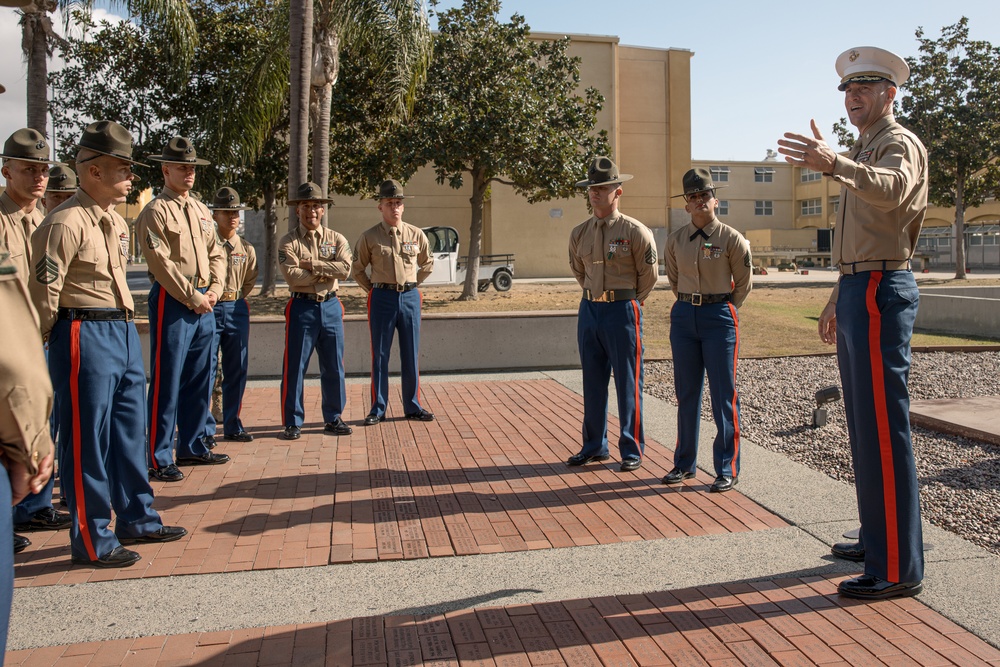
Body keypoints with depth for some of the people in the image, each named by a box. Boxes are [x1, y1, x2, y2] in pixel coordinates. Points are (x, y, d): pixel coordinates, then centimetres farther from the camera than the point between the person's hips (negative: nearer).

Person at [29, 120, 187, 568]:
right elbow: (44, 291, -15)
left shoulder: (116, 221, 13)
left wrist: (122, 325, 18)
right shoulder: (67, 222, -16)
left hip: (124, 331, 9)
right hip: (86, 337, -9)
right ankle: (92, 541, 13)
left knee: (129, 433, 16)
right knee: (87, 442, 1)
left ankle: (137, 519, 30)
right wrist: (49, 342, -4)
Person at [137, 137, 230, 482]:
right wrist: (193, 298, -12)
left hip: (204, 302, 8)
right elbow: (162, 263, -14)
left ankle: (192, 447, 24)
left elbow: (216, 254, 16)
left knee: (199, 380, 13)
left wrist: (214, 291, 0)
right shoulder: (155, 211, -7)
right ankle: (158, 459, 3)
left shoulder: (201, 210, 16)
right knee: (166, 382, -4)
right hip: (172, 302, -8)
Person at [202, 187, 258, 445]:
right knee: (206, 371, -3)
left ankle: (232, 426, 18)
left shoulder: (247, 249, 10)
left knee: (237, 371, 7)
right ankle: (205, 430, 4)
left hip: (237, 310, 5)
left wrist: (236, 301, 14)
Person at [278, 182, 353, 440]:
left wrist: (312, 265, -13)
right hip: (301, 307, -2)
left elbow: (345, 269, -10)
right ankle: (293, 423, 11)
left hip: (331, 306, 3)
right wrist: (327, 271, -9)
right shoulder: (288, 242, 0)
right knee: (295, 368, 0)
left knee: (334, 367, 7)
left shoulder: (336, 239, 8)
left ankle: (334, 418, 20)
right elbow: (292, 276, -15)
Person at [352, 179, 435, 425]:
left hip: (410, 297, 2)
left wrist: (411, 285, 13)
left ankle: (413, 407, 18)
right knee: (380, 356, 3)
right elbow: (357, 270, 11)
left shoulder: (417, 235, 4)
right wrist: (373, 290, 6)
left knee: (411, 356, 7)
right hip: (382, 298, -2)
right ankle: (377, 409, 12)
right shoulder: (369, 237, 0)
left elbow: (427, 264, 19)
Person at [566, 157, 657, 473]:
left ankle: (632, 450, 13)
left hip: (623, 310, -5)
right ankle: (595, 446, 23)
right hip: (589, 309, 5)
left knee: (628, 383, 2)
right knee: (593, 382, 11)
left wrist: (626, 304, 8)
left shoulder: (635, 231, -8)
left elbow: (649, 275, 0)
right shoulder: (579, 233, 6)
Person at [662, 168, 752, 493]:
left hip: (719, 316, -4)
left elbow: (743, 283, 4)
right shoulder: (675, 240, 5)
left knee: (723, 394, -1)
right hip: (684, 316, 4)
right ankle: (684, 463, 22)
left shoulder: (731, 238, -5)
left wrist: (724, 312, 8)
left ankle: (727, 469, 10)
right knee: (686, 393, 10)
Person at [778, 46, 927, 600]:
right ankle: (876, 539, 27)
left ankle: (897, 567, -4)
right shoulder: (863, 153, 24)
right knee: (865, 425, 15)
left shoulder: (900, 144, -7)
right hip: (858, 291, 10)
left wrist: (832, 164, -50)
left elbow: (892, 188, -34)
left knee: (882, 429, -10)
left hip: (882, 292, -10)